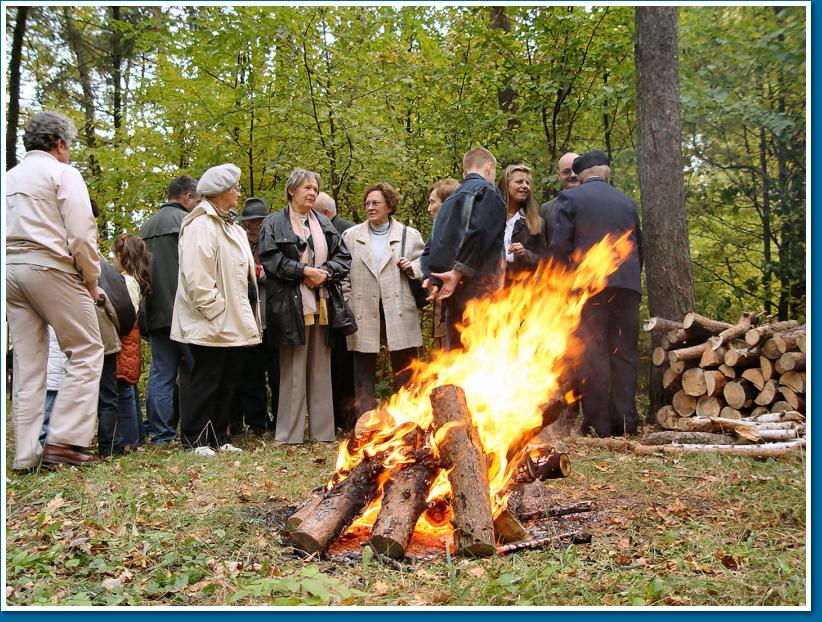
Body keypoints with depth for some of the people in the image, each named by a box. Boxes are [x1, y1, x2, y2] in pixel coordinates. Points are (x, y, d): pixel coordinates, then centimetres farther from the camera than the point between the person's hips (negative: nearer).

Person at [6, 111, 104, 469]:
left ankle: (25, 453, 8)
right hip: (50, 266, -7)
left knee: (27, 363, 8)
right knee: (86, 352, 1)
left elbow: (9, 231, 14)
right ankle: (64, 440, -8)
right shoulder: (63, 173, -2)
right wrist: (91, 281, 0)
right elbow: (81, 233, -10)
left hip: (11, 268, 7)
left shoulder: (10, 178, 19)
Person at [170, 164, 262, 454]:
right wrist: (215, 310, -20)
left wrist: (254, 273, 10)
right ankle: (195, 439, 8)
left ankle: (218, 436, 22)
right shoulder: (200, 225, -12)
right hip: (210, 324, -9)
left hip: (234, 322, 9)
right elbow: (197, 277, -20)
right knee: (204, 380, -2)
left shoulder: (231, 227, 20)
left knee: (228, 381, 13)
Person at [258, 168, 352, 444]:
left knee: (320, 369, 7)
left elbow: (343, 257, 13)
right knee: (293, 371, -2)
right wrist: (304, 271, -14)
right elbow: (270, 259, -10)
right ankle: (290, 433, 5)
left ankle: (322, 430, 14)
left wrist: (325, 272, -6)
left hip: (322, 305, 5)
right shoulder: (274, 223, 2)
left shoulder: (324, 224, 18)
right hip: (292, 305, -5)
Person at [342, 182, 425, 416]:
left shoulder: (410, 236, 7)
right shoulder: (350, 236, 10)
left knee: (406, 377, 2)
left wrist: (412, 268, -8)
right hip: (363, 317, 1)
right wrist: (347, 307, 1)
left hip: (399, 316, -1)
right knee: (363, 377, 7)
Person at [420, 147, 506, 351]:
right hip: (478, 291, -8)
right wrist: (459, 272, -15)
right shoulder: (486, 190, -1)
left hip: (452, 295, 8)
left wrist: (431, 278, 3)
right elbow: (477, 232, -17)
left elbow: (431, 247, 15)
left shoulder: (451, 200, 23)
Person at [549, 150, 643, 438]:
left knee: (593, 354, -2)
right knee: (624, 353, 6)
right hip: (627, 283, 4)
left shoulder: (570, 198, 3)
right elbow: (638, 246, 17)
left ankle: (598, 424, -3)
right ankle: (625, 421, 6)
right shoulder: (626, 201, 16)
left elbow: (560, 245, -5)